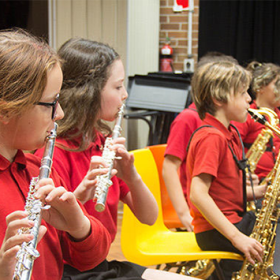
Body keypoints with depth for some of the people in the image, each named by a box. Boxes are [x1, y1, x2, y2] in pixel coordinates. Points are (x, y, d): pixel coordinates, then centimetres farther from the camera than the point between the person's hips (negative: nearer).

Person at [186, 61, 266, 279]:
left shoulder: (230, 133, 13)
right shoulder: (211, 137, -17)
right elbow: (198, 194, -26)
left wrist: (255, 192, 1)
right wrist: (237, 237, -26)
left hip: (235, 219, 9)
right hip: (217, 232, -9)